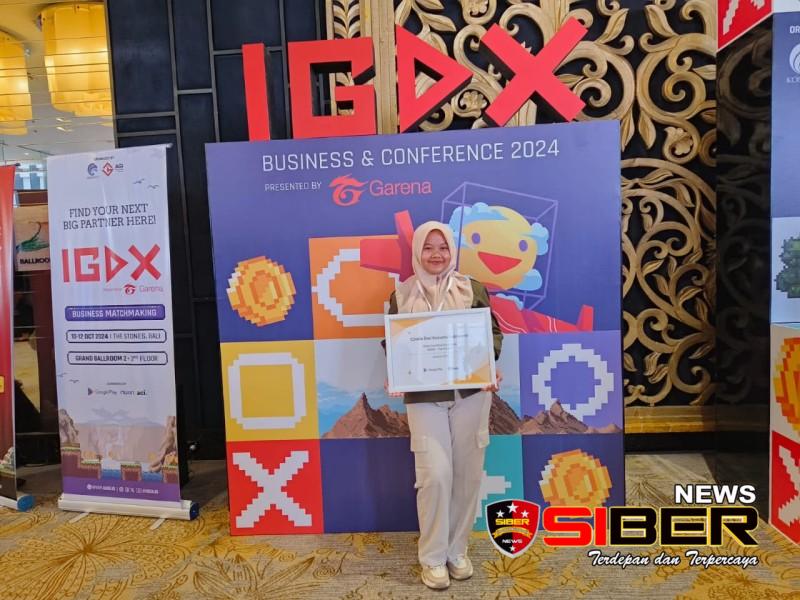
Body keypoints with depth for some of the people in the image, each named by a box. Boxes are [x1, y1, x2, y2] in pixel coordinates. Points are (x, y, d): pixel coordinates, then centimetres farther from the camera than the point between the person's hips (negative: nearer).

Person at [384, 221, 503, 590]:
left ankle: (457, 550, 29)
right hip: (424, 397, -1)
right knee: (435, 474, -6)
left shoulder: (472, 289, 5)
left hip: (471, 393, 2)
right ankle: (432, 557, 15)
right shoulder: (401, 295, 5)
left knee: (468, 473, 8)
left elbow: (493, 332, 5)